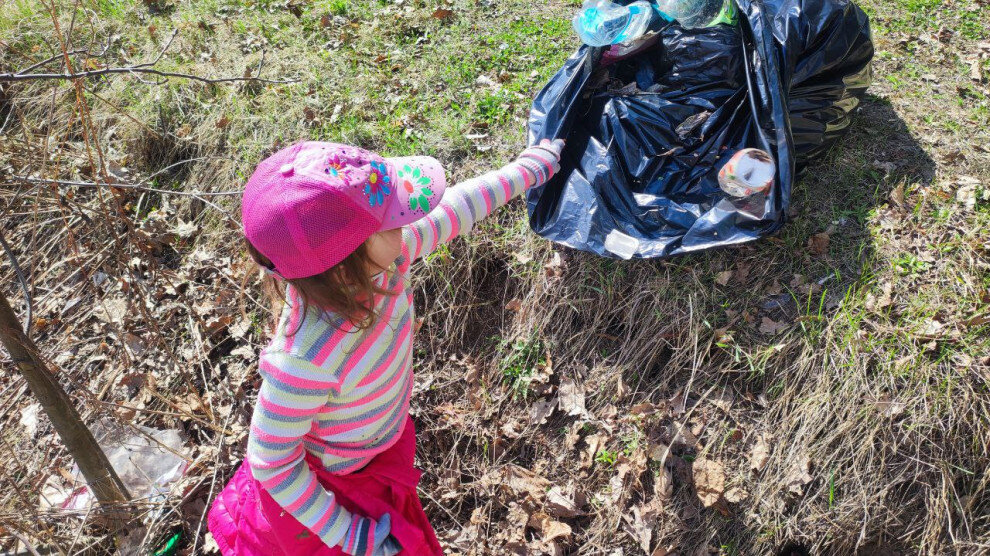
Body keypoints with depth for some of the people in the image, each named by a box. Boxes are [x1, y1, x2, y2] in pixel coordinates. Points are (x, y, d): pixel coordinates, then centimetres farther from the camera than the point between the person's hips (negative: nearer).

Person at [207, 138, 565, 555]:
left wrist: (524, 171, 4)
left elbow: (450, 211, -9)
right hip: (331, 483, -6)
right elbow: (271, 463, -28)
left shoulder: (383, 258, -28)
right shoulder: (304, 363, -45)